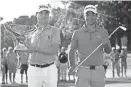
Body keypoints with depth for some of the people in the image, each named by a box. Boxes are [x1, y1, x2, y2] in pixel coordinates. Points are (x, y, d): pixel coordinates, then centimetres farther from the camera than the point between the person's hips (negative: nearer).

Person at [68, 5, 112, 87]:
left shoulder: (103, 32, 6)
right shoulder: (77, 33, 4)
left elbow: (108, 51, 4)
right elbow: (72, 51, 9)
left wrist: (106, 44, -18)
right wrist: (72, 66, -6)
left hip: (98, 71, 1)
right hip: (83, 71, -1)